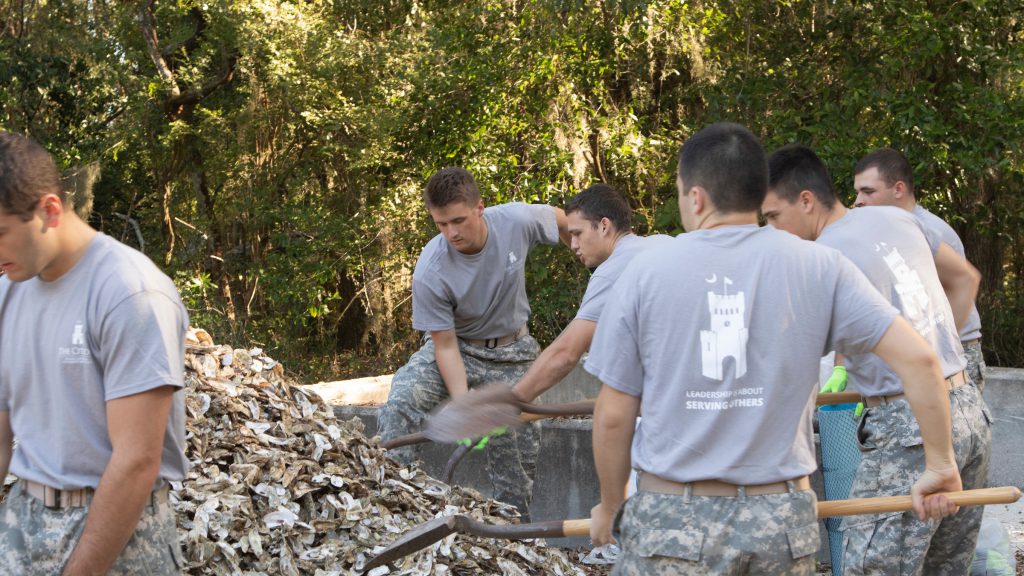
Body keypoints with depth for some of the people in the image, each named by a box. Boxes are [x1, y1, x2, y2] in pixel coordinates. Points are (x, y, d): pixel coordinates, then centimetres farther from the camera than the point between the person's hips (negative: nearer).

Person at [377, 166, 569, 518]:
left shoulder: (517, 221, -23)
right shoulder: (430, 273, -28)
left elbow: (564, 223, 0)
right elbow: (445, 346, -21)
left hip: (512, 354, 2)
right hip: (457, 346, -2)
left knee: (518, 456, 4)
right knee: (402, 400, -29)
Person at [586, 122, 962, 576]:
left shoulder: (646, 272, -3)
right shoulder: (818, 267, -2)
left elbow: (613, 416, 1)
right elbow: (918, 358, -5)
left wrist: (609, 507, 16)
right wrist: (941, 465, 7)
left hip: (672, 521, -1)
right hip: (783, 522, 2)